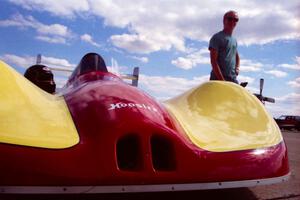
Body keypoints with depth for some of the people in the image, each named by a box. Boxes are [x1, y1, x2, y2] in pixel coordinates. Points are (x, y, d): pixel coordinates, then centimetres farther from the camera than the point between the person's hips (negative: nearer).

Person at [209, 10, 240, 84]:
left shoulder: (234, 40, 19)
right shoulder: (217, 38, -5)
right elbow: (213, 61, -13)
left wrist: (237, 67, 11)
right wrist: (222, 80, -19)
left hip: (233, 80, 8)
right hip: (218, 79, -7)